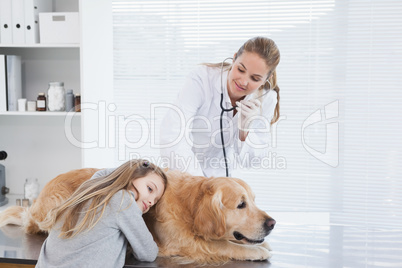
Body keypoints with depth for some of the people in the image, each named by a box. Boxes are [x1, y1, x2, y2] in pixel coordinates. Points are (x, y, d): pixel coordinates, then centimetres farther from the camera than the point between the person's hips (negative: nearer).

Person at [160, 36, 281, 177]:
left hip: (222, 176, 3)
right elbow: (171, 135, -32)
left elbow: (247, 161, -9)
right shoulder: (202, 78, -23)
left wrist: (245, 129, -28)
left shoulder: (266, 99, -12)